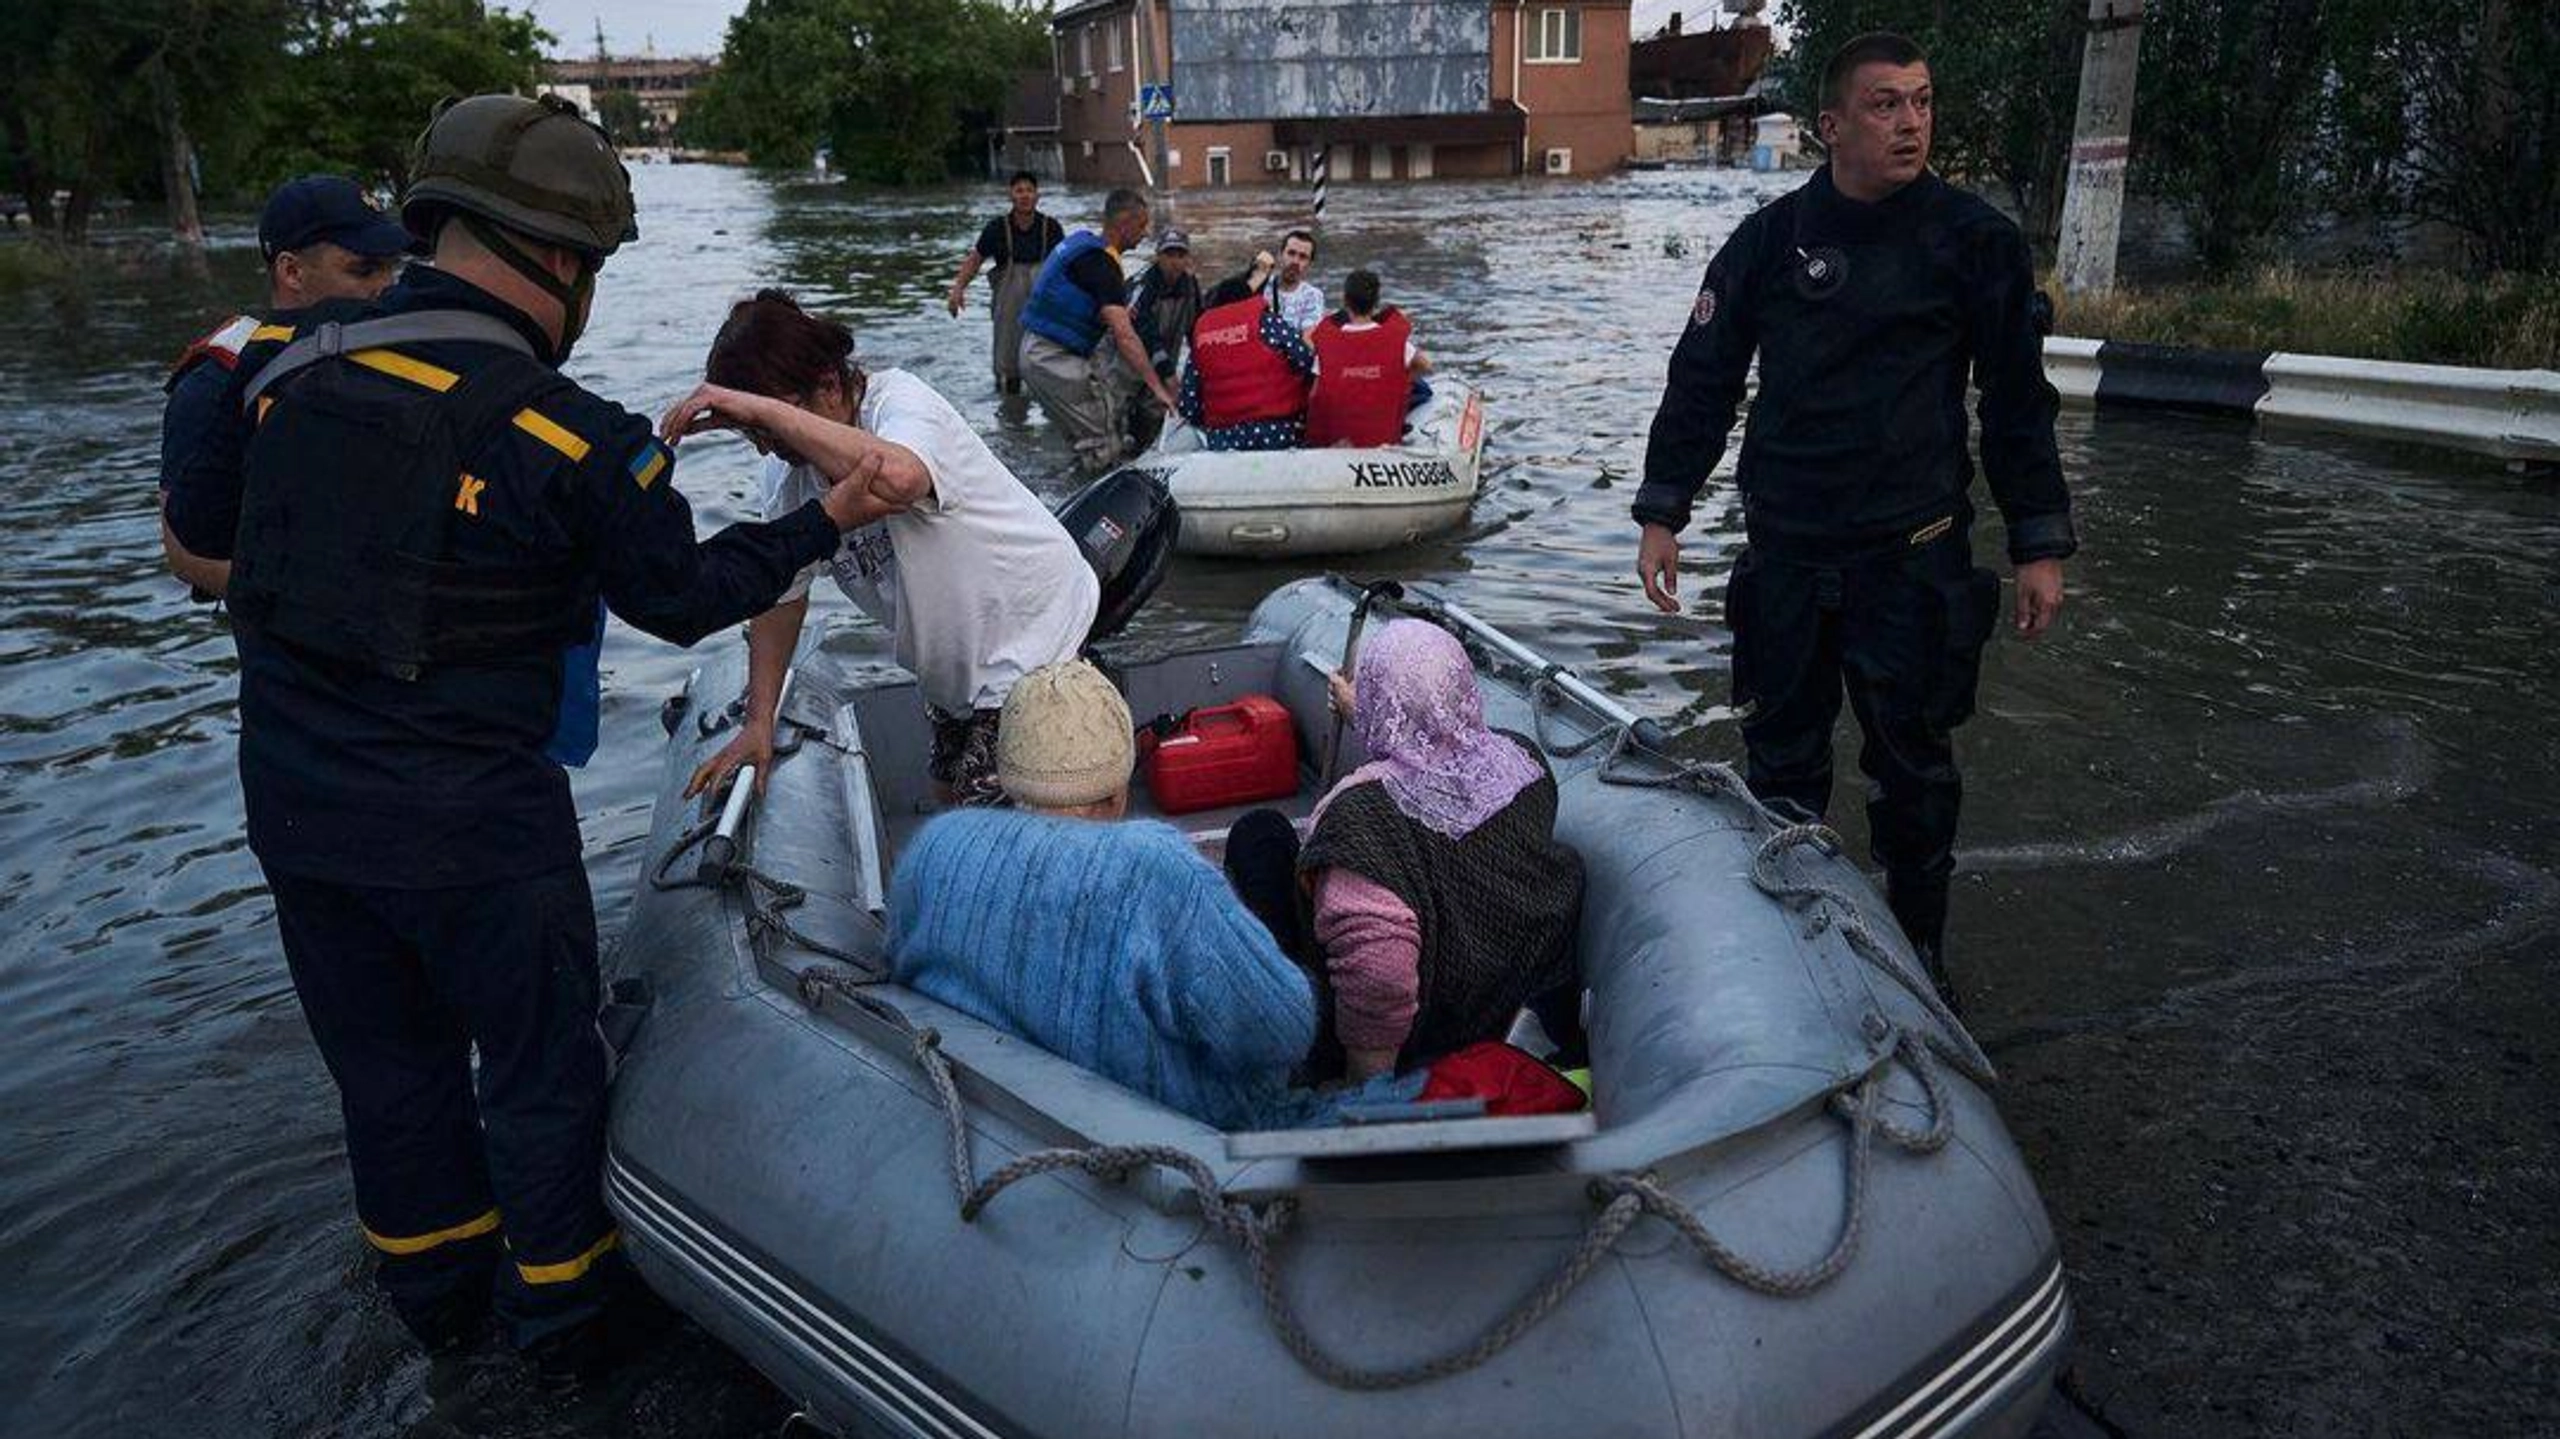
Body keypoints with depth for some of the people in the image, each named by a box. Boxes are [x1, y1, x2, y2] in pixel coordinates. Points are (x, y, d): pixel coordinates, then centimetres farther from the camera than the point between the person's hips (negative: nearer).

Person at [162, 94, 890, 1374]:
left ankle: (435, 1291, 42)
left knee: (385, 1060, 22)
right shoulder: (567, 439, -18)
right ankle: (558, 1317, 32)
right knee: (538, 1068, 15)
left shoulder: (282, 357, -4)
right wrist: (825, 521, 5)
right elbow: (684, 597, -5)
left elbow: (197, 524, 9)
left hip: (291, 800, 6)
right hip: (466, 825, -5)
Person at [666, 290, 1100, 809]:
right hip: (954, 663, 9)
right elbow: (782, 594, 5)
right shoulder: (788, 471, -3)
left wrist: (764, 410, -50)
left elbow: (898, 479, -53)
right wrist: (758, 723, 1)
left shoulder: (900, 401, -27)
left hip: (1033, 629, -9)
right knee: (950, 793, 19)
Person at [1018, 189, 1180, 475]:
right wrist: (1157, 387, -27)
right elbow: (1124, 335, -26)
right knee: (1101, 448, -6)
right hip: (1052, 359, -10)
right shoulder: (1100, 263, -18)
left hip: (1039, 352, 10)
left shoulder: (1083, 242, 12)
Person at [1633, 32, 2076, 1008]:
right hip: (1786, 549, 2)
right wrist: (1661, 513, 3)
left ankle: (1920, 940, 22)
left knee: (1912, 760, 6)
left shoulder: (1974, 240, 1)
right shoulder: (1770, 240, 3)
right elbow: (1702, 379, 8)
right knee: (1781, 753, 10)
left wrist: (2040, 545, 2)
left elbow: (2018, 400, 5)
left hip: (1914, 551, -1)